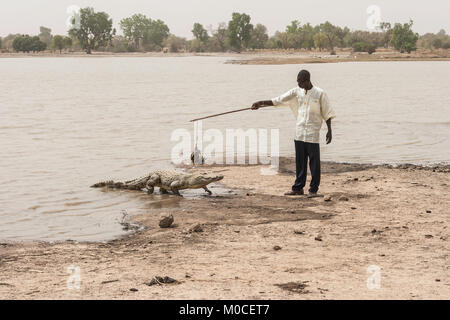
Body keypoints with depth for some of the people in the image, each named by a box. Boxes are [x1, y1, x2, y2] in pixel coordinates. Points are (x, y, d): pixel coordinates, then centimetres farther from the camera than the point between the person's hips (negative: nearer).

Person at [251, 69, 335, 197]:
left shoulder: (320, 94, -4)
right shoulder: (296, 92, 8)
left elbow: (327, 113, -1)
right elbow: (277, 101, 7)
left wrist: (329, 130, -5)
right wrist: (261, 103, 0)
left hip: (313, 134, -4)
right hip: (299, 132, 4)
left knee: (314, 162, -1)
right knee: (300, 162, 9)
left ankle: (313, 189, 5)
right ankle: (298, 188, 16)